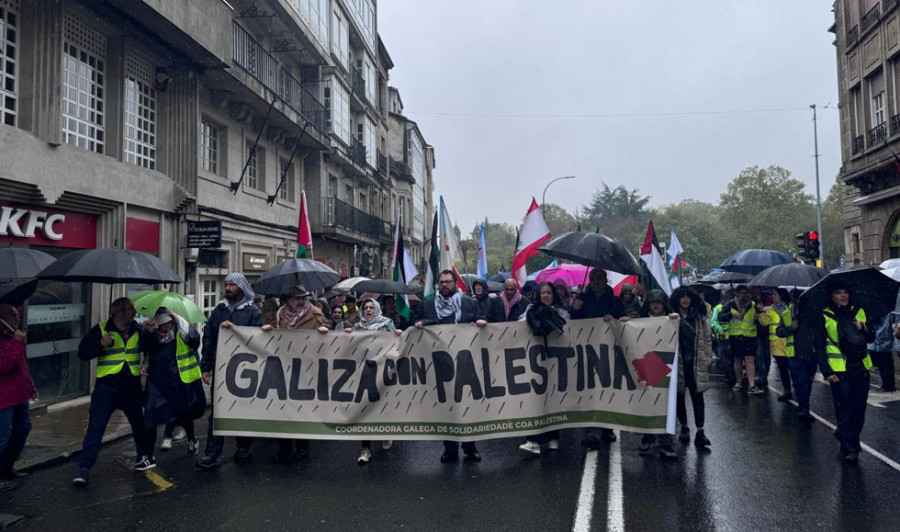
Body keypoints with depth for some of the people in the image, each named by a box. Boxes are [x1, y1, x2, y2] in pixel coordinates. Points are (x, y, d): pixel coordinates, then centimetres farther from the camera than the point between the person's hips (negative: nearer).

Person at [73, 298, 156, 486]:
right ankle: (84, 468, 0)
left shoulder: (138, 330, 7)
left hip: (132, 387, 3)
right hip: (107, 387, -3)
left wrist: (151, 334, -12)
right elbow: (83, 352, -5)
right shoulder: (101, 329, -2)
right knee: (95, 427, -6)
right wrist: (101, 344, -19)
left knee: (139, 424, 15)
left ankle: (145, 456, 36)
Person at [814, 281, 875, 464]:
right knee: (845, 411, -3)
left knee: (859, 409, 11)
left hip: (861, 369, 4)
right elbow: (819, 346, -2)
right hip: (839, 372, -4)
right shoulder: (825, 317, -1)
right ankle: (850, 450, 6)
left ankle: (844, 435, 34)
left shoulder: (859, 312, 10)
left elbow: (871, 338, 12)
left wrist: (864, 329, -11)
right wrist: (826, 371, -9)